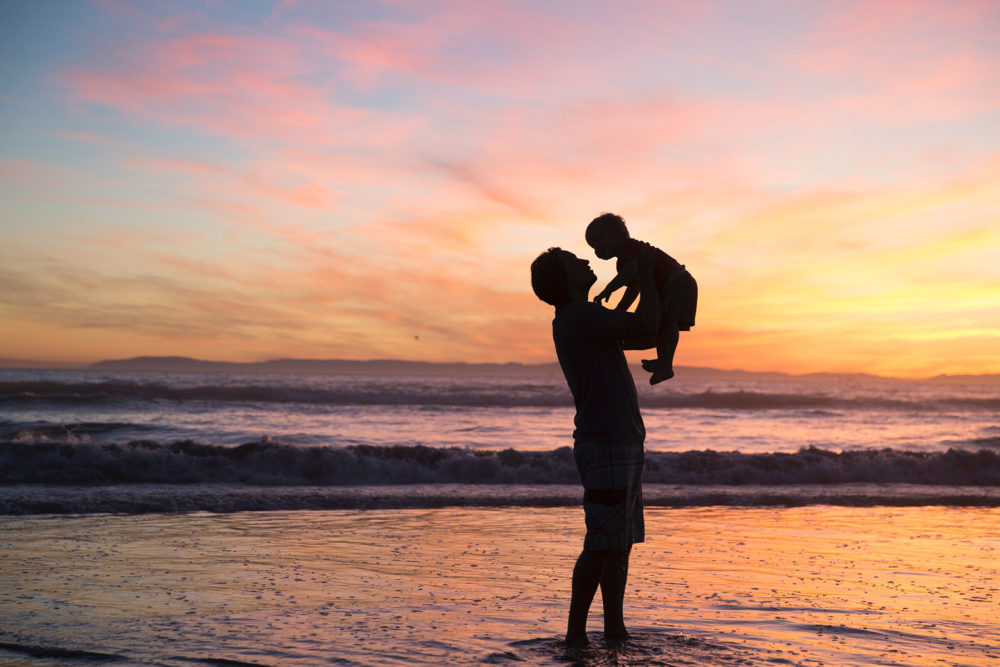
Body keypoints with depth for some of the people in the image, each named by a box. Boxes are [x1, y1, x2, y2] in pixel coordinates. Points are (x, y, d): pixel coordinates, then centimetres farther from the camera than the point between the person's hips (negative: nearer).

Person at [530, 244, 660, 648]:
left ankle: (615, 629, 16)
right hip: (604, 445, -10)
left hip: (625, 444, 10)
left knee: (621, 542, 11)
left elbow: (637, 332, 31)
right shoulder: (576, 316, -12)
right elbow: (646, 325, -18)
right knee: (602, 544, -10)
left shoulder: (585, 319, 19)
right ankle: (575, 632, -4)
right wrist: (645, 273, -5)